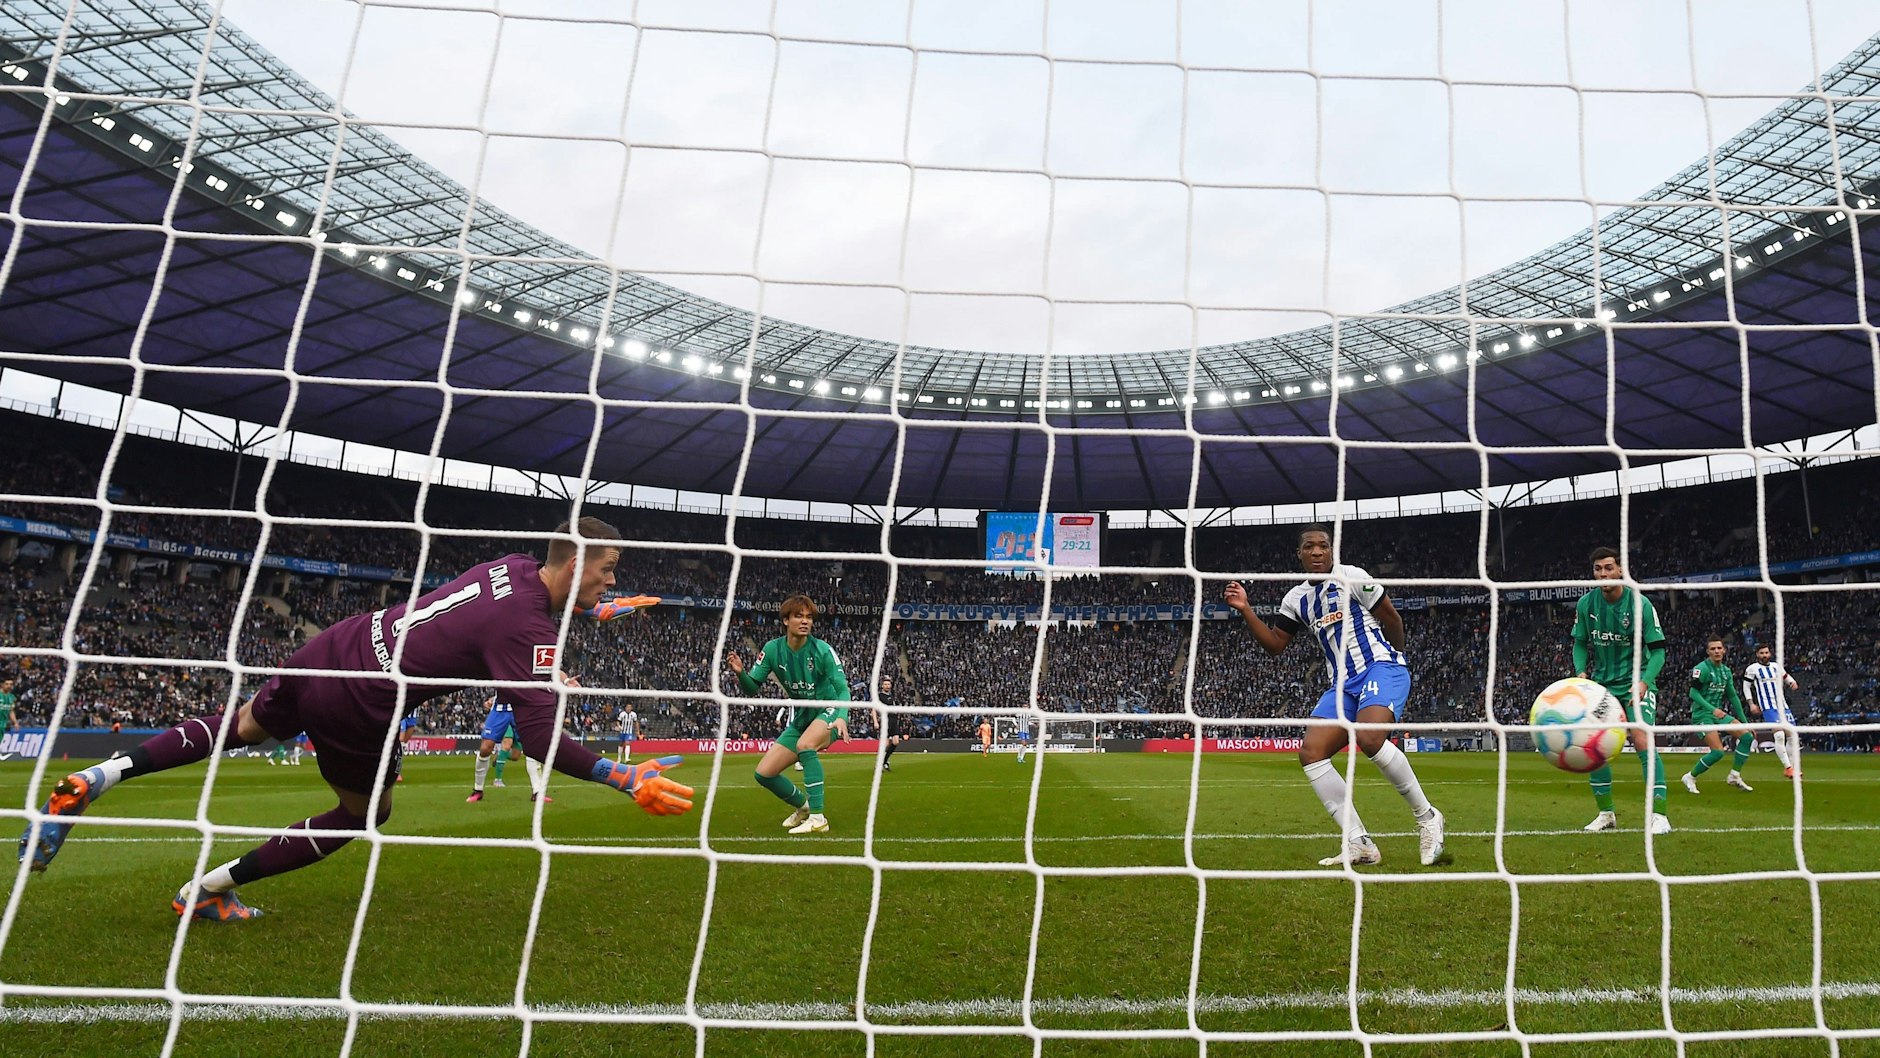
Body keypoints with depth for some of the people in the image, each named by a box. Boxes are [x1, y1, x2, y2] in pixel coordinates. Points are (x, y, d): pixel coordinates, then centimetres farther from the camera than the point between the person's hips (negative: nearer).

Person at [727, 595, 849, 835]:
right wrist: (740, 673, -28)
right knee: (764, 773, -1)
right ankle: (803, 806, 26)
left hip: (828, 712, -5)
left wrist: (841, 717, -40)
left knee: (805, 744, -37)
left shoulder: (822, 650, -18)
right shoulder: (772, 649, -8)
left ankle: (818, 818, -30)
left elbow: (843, 689, -20)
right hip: (801, 718, 5)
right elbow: (752, 689, -6)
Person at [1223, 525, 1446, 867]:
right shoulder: (1296, 599, 12)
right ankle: (1359, 844, -11)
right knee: (1310, 753, -12)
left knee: (1370, 738, -33)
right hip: (1342, 684, 7)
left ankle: (1426, 817, -11)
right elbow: (1274, 644, 13)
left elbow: (1391, 617, 2)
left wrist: (1393, 658, 14)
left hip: (1380, 669, -6)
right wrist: (1245, 610, 3)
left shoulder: (1351, 577, -5)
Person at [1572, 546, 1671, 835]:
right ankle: (1606, 814, 14)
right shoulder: (1586, 603, -2)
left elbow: (1658, 650, -10)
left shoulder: (1640, 604, -12)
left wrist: (1643, 681, -24)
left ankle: (1659, 815, -13)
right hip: (1602, 683, 4)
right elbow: (1580, 643, 8)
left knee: (1642, 741, -19)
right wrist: (1581, 673, -9)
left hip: (1636, 682, -4)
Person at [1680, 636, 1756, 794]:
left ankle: (1734, 776, 8)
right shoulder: (1702, 668, -13)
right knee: (1718, 752, -18)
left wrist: (1744, 720, 16)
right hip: (1702, 715, -8)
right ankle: (1690, 777, 1)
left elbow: (1733, 696, 16)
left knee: (1747, 737, -4)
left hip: (1719, 713, 8)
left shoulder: (1726, 671, 11)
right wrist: (1712, 709, -27)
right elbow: (1693, 693, -18)